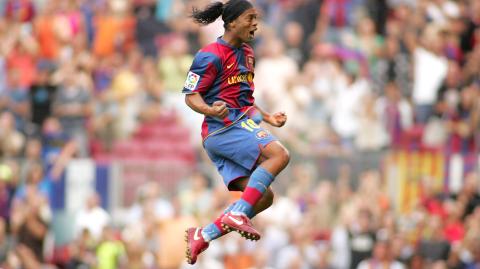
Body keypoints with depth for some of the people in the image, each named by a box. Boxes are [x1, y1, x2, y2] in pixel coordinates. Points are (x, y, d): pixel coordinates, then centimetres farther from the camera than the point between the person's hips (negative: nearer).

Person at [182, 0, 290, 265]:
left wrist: (269, 118, 20)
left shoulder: (247, 53, 19)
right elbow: (191, 96, -10)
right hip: (222, 127, -9)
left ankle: (203, 235, 2)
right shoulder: (211, 55, -8)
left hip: (242, 123, 9)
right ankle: (237, 214, -31)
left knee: (263, 198, 1)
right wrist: (211, 110, -30)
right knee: (279, 154, -28)